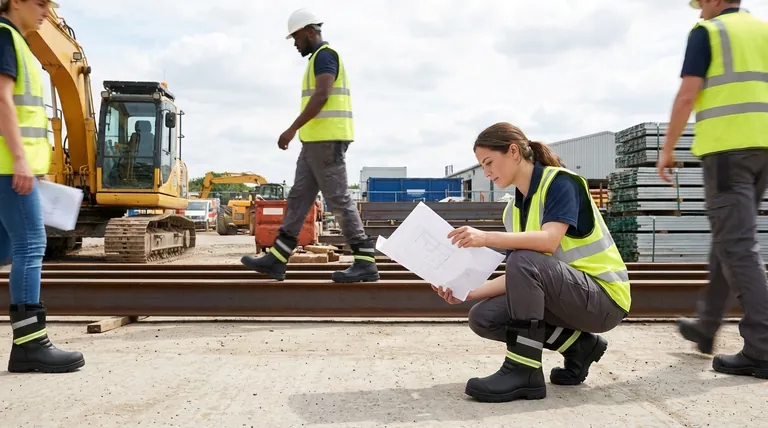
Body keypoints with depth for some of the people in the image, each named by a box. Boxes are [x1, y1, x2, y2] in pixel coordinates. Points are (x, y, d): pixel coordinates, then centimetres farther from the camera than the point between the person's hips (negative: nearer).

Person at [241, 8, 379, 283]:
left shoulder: (324, 55, -8)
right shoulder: (321, 59, 24)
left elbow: (321, 96, -22)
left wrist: (292, 129, -22)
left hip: (326, 139, -10)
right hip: (317, 142, 11)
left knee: (338, 200, -9)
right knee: (298, 199, 7)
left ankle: (365, 263, -4)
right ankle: (276, 260, 9)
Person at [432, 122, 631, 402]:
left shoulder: (560, 182, -13)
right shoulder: (513, 210, 8)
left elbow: (549, 240, -30)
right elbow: (516, 278, 3)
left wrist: (487, 238, -37)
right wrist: (468, 293, -7)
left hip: (604, 297, -8)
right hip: (563, 293, 8)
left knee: (523, 261, -31)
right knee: (482, 318, -6)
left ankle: (524, 371, -25)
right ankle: (578, 346, 3)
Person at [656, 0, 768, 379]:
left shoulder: (707, 32, 1)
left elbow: (687, 95, -8)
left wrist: (668, 148, -2)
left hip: (727, 146, -7)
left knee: (737, 245, -8)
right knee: (728, 239, 15)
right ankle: (706, 326, 28)